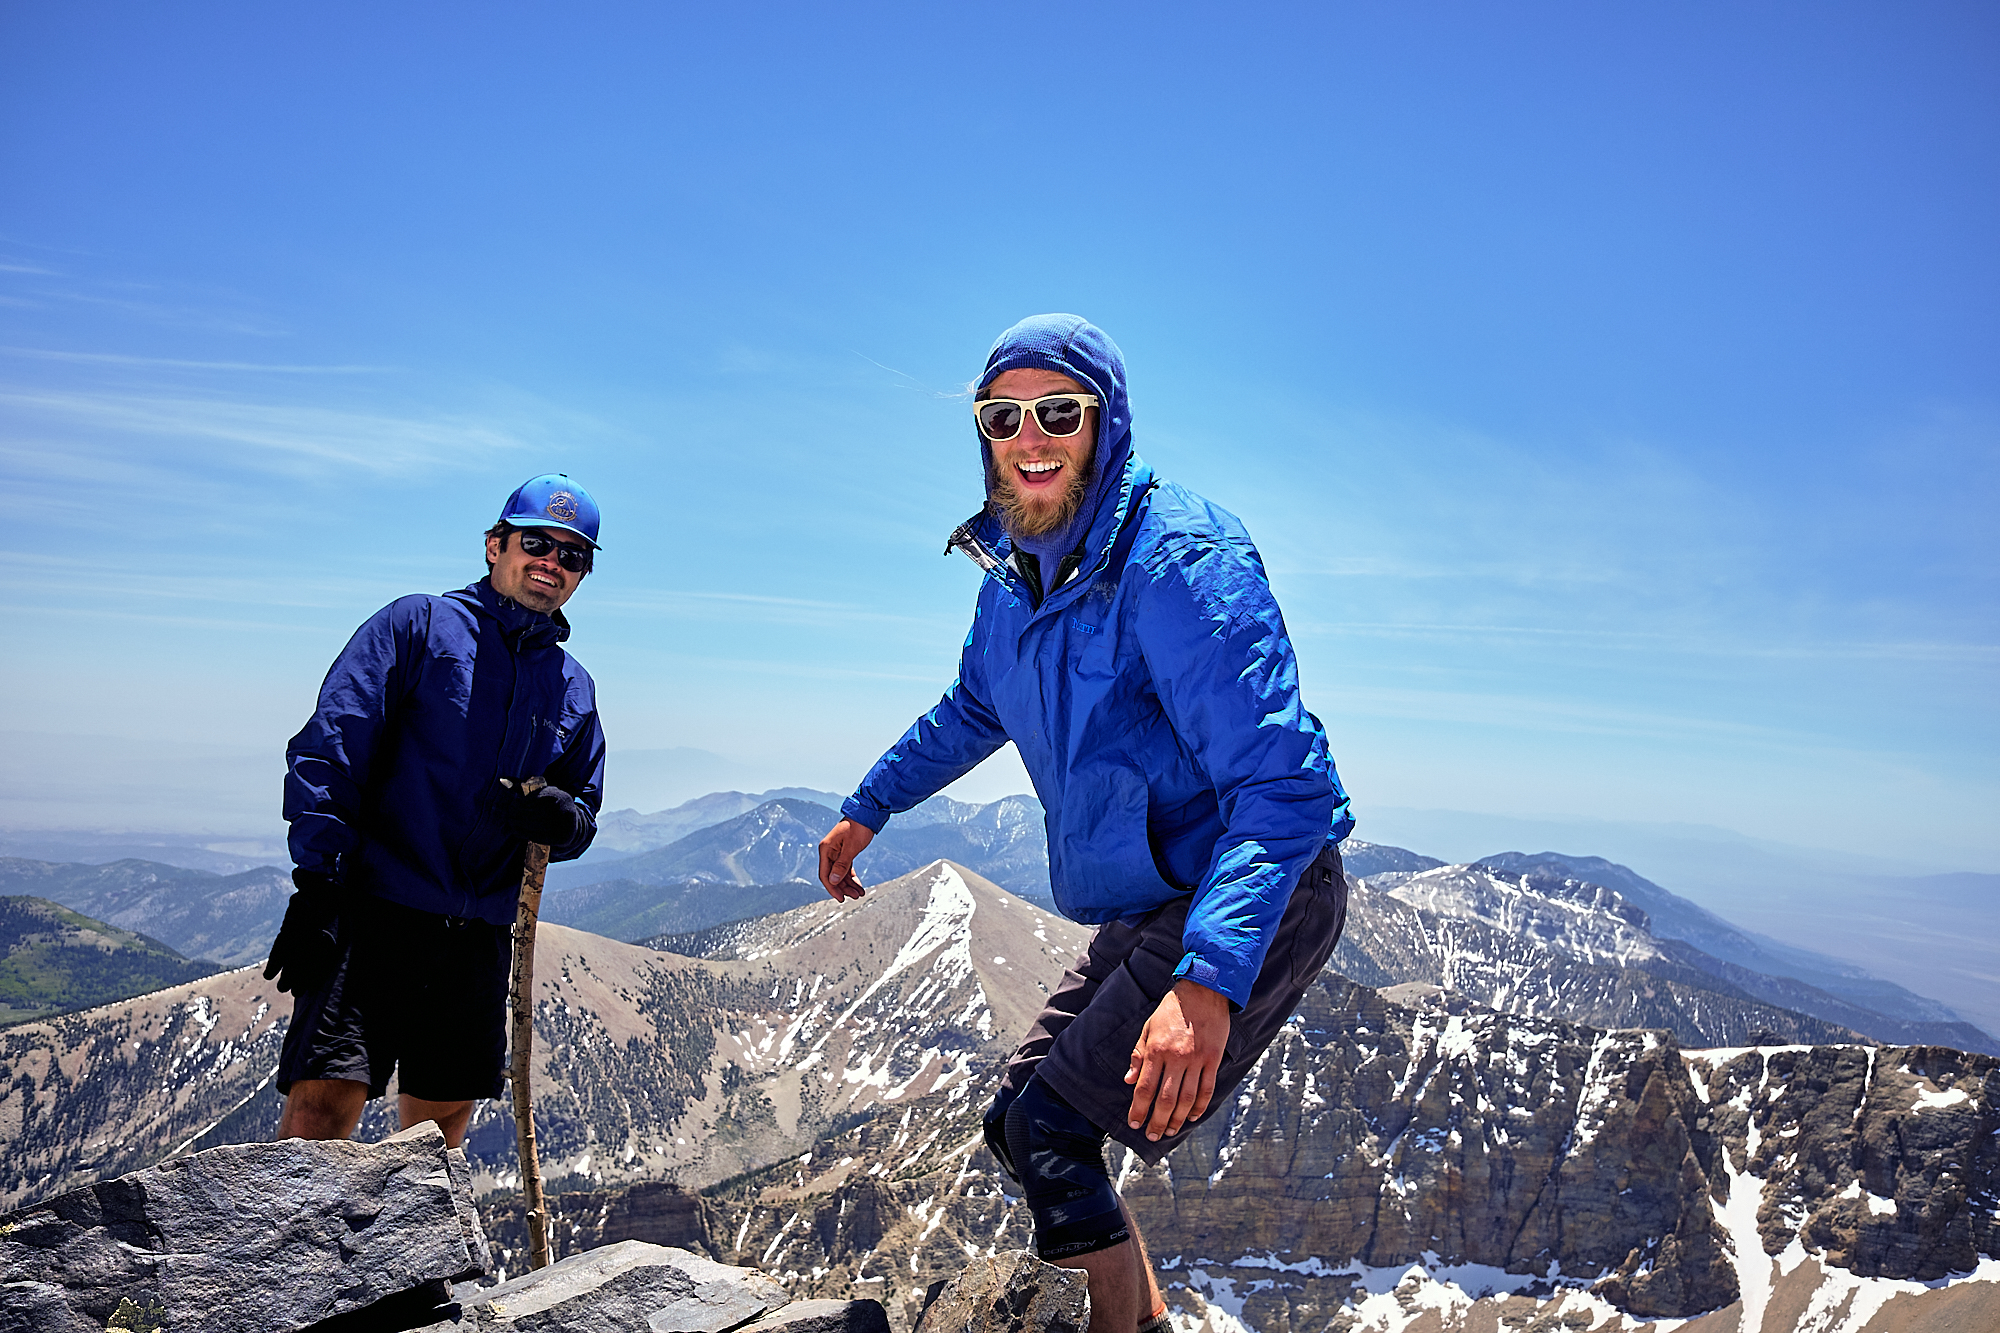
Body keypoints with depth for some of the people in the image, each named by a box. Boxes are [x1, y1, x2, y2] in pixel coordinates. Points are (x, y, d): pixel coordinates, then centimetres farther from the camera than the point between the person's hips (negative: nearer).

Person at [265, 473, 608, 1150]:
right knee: (321, 1107, -15)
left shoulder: (573, 687, 18)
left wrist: (562, 819, -5)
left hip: (482, 937, 5)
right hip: (376, 915, -5)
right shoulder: (417, 623, 3)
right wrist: (316, 887, -14)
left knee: (442, 1122, 10)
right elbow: (330, 747, -5)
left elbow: (585, 809, 21)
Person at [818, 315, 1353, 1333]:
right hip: (1144, 912, 9)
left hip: (1255, 905, -9)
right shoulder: (1015, 571, 4)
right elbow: (973, 712, 25)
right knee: (1027, 1114, 14)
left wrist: (1208, 981, -44)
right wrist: (868, 808, 28)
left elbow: (1281, 780, -33)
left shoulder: (1176, 560, -24)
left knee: (1040, 1129, -10)